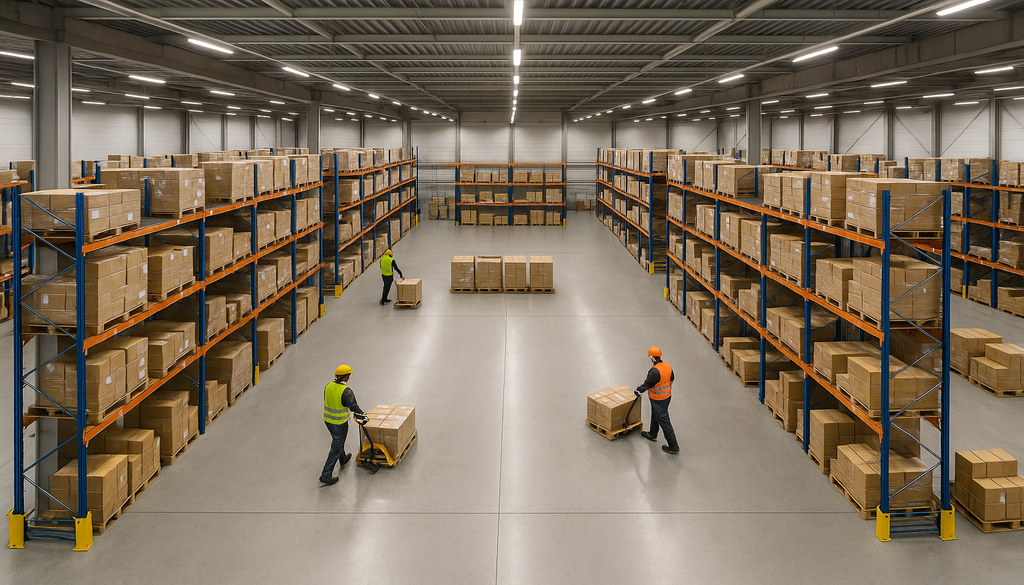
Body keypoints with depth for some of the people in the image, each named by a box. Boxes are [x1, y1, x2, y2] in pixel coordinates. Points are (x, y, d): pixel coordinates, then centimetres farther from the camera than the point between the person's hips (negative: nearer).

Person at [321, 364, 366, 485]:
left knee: (338, 440, 31)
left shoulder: (328, 386, -2)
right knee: (336, 448, 3)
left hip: (327, 420, 8)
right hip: (339, 424, -8)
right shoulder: (346, 391, -25)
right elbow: (353, 407, -25)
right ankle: (326, 474, 3)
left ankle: (343, 459, 55)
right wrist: (362, 415, -7)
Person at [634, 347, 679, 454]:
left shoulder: (655, 371, -31)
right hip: (667, 396, 9)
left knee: (663, 421, -1)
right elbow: (672, 379, 11)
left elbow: (647, 384, -20)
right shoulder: (667, 366, -4)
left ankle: (673, 446, 4)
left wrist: (638, 390, -2)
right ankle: (652, 434, 51)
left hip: (658, 400, -9)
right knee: (655, 416, 29)